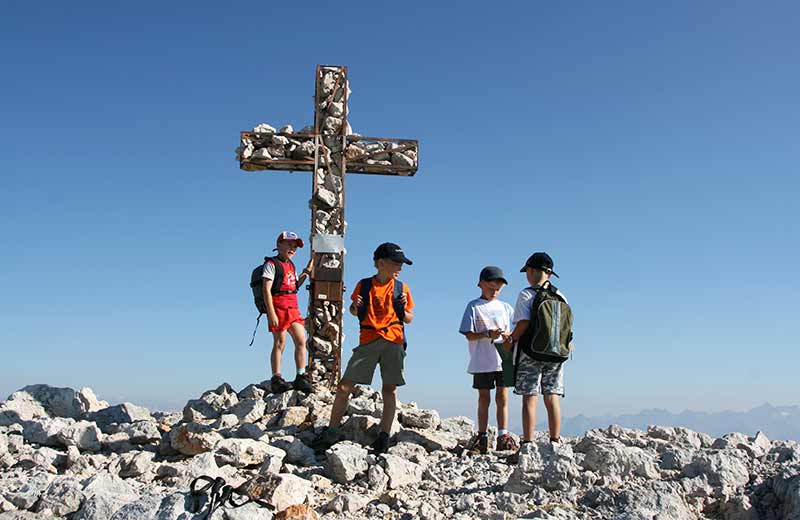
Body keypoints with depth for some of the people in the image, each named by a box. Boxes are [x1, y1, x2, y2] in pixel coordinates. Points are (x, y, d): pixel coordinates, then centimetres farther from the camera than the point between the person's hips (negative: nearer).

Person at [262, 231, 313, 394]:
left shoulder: (290, 264, 19)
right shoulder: (272, 264, -5)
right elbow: (267, 290, -12)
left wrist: (306, 271, 16)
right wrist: (271, 313, -19)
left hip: (293, 307, 7)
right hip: (278, 307, -7)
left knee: (301, 341, 1)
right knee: (280, 343, -3)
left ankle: (301, 377, 7)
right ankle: (276, 379, 6)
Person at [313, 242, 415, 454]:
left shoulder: (402, 288, 9)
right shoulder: (364, 285, 9)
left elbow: (409, 319, 14)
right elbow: (354, 311, 22)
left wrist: (402, 310, -7)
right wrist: (356, 306, -1)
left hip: (393, 341, 0)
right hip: (368, 341, 0)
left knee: (389, 389, -1)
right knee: (344, 386, -3)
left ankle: (384, 435, 6)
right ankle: (331, 432, 5)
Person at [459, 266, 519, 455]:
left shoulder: (505, 307, 11)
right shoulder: (474, 307, 2)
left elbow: (512, 331, 14)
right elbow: (469, 335, -4)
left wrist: (508, 336, -10)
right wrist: (488, 335, -20)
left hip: (503, 360, 2)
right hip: (482, 361, -2)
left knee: (502, 396, 2)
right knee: (484, 398, 5)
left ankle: (503, 436, 6)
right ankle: (482, 438, 10)